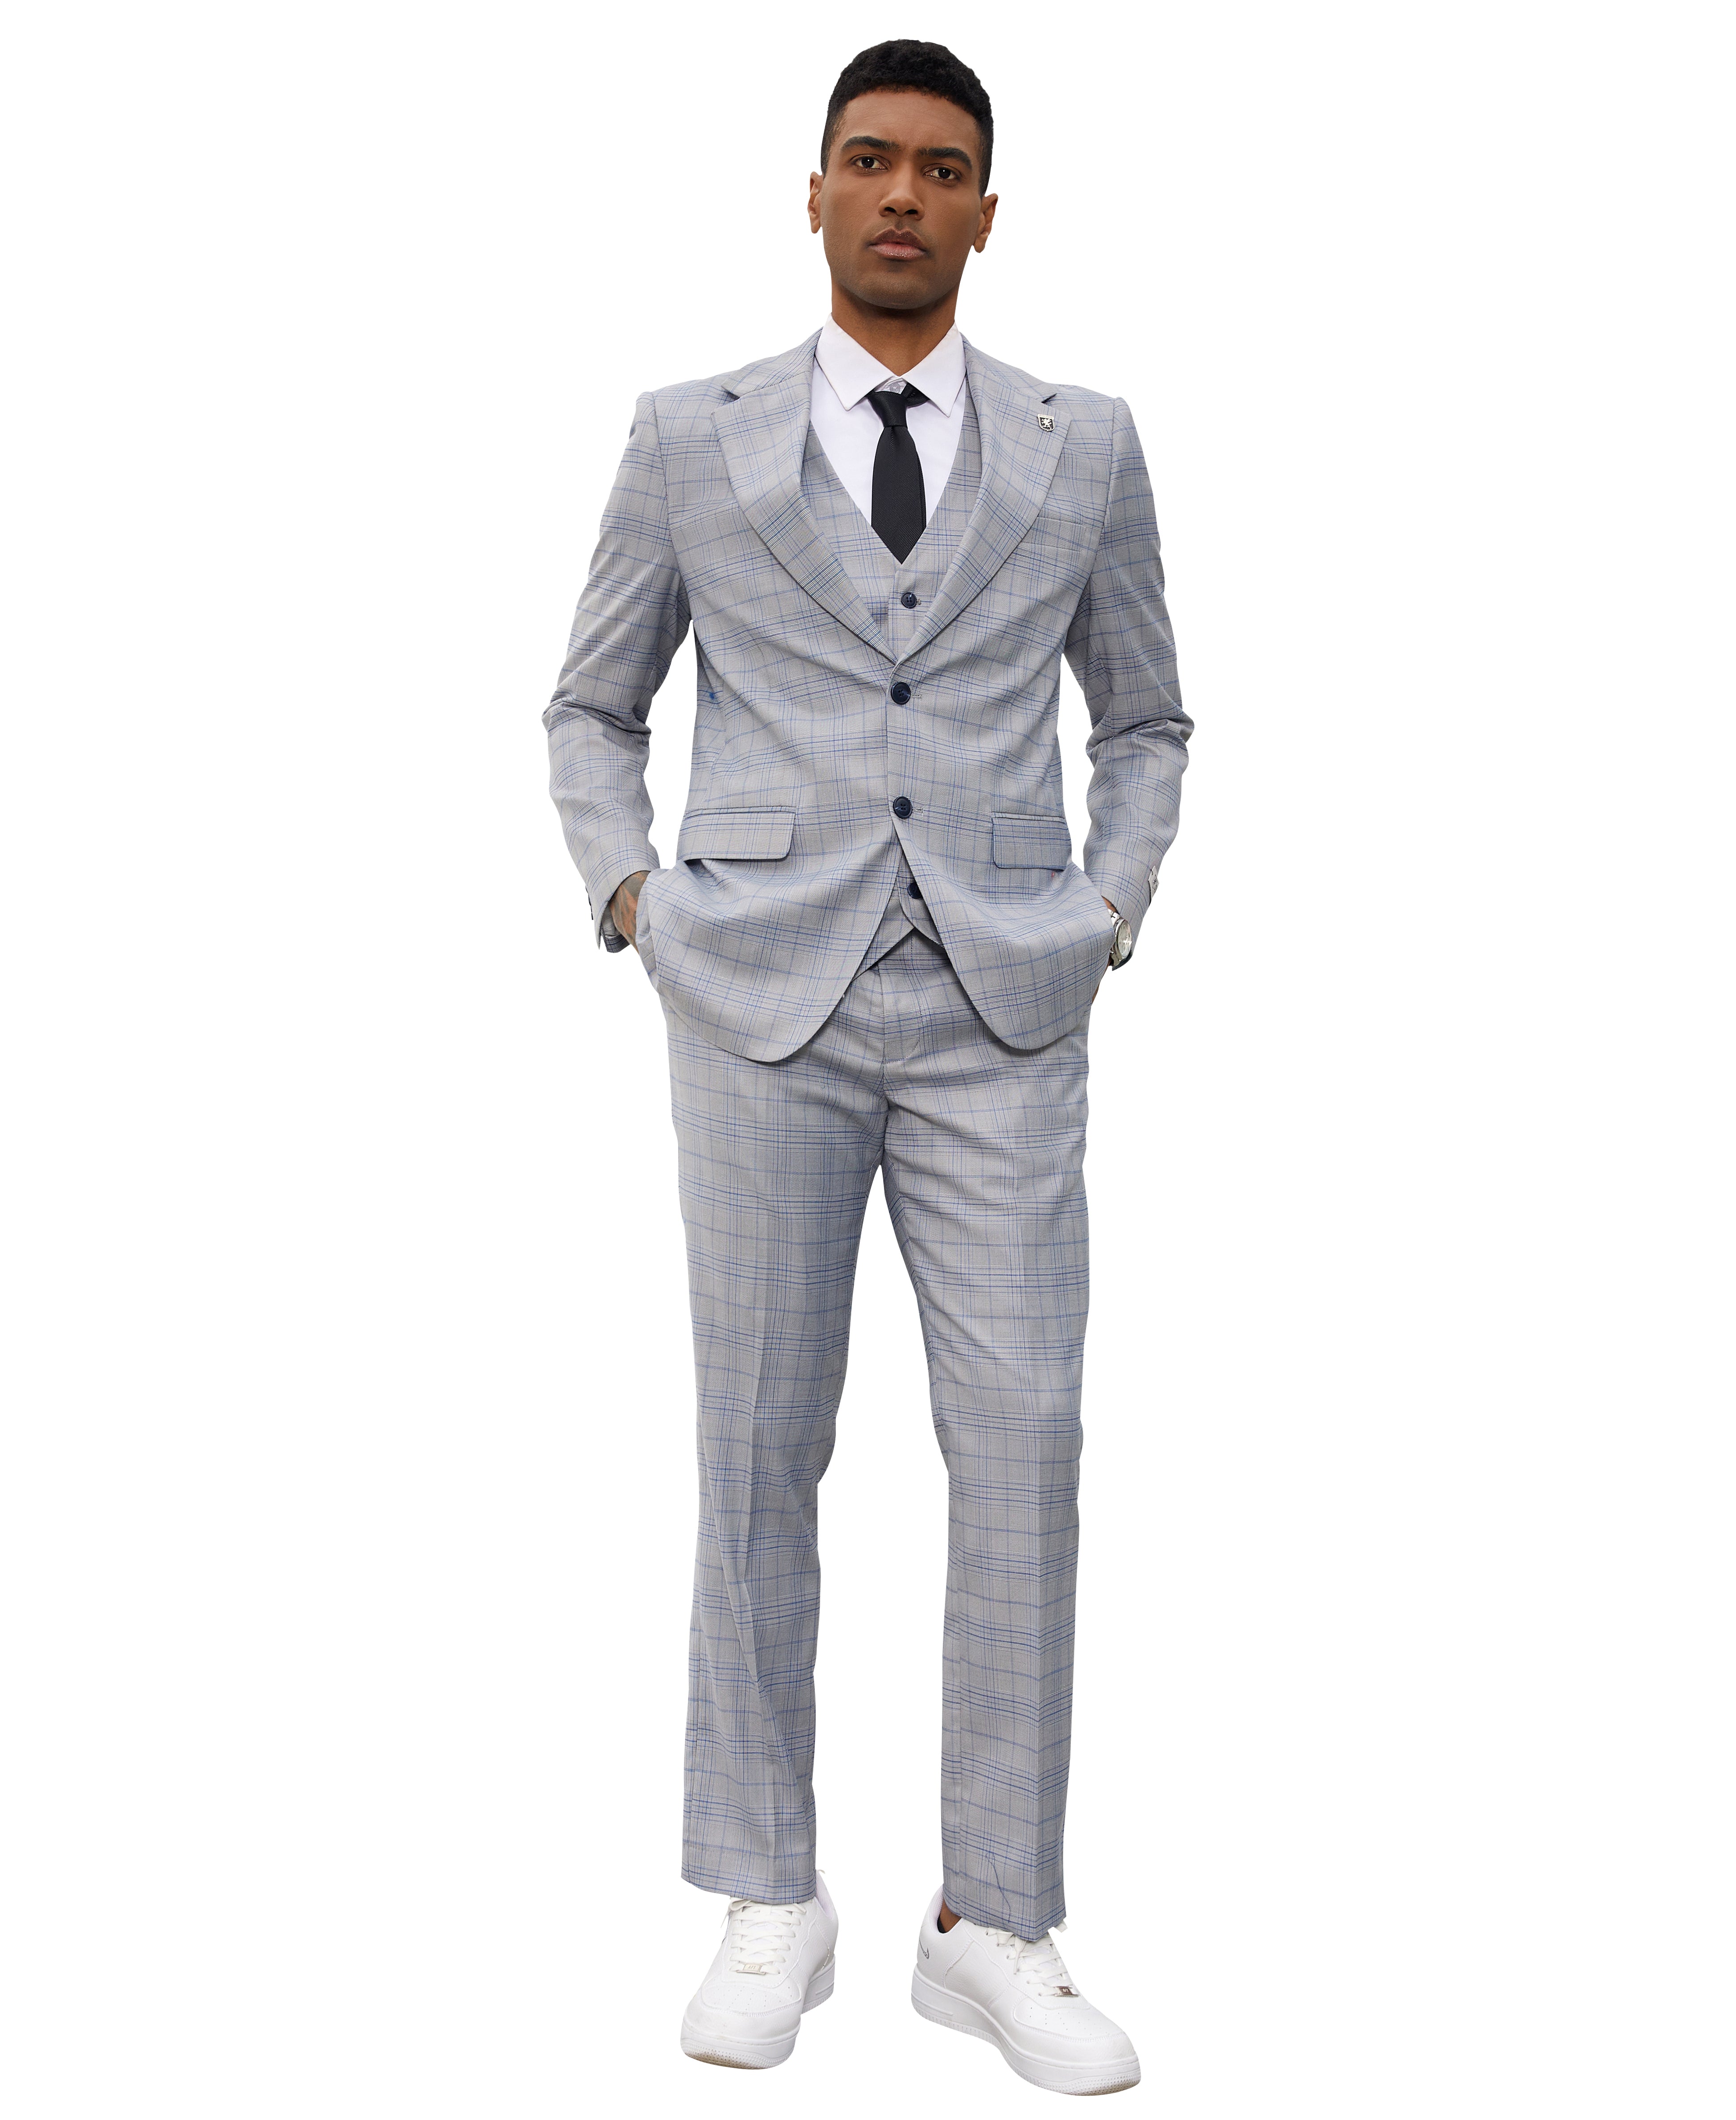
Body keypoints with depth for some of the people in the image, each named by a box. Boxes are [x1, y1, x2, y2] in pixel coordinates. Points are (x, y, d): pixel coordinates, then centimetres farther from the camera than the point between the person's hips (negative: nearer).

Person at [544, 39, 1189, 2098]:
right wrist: (634, 906, -1)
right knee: (759, 1451, 1)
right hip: (765, 1002, 0)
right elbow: (592, 713, 16)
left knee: (1023, 1453, -4)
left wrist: (1110, 914, 3)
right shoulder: (688, 441, 6)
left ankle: (993, 1926, 9)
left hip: (998, 1016, 1)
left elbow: (1144, 721, 19)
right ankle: (768, 1904, 16)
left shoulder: (1082, 448, 9)